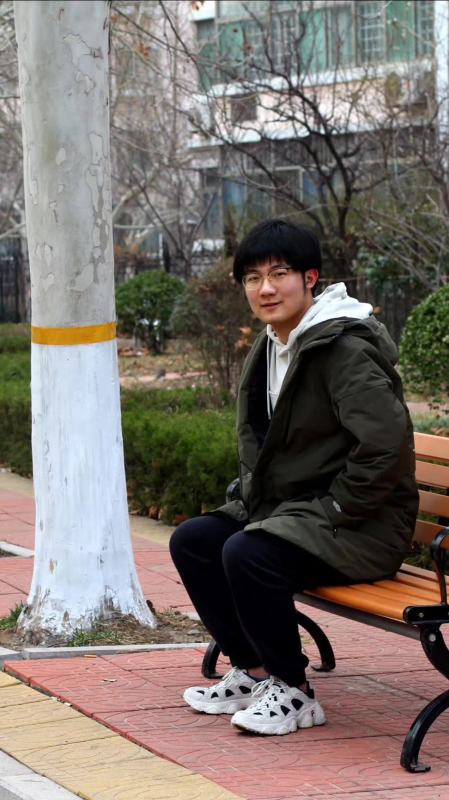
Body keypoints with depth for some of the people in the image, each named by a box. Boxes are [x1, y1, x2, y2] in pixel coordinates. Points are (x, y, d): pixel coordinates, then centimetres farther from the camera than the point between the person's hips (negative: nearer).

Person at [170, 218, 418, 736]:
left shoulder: (344, 349, -20)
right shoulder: (271, 346, 11)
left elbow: (386, 440, -30)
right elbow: (256, 439, 27)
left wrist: (336, 508, -21)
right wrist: (255, 495, 11)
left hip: (361, 528, -10)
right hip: (287, 509, 10)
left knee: (247, 554, -30)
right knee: (190, 541, 4)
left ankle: (294, 694, -13)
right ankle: (253, 673, 10)